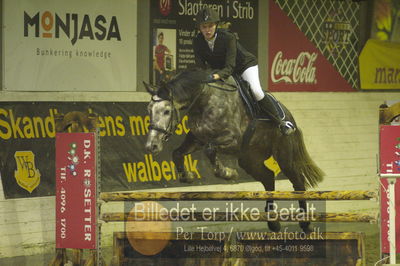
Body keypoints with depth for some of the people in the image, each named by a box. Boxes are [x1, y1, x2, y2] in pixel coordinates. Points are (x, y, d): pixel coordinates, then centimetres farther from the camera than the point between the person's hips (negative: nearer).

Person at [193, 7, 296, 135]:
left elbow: (230, 67, -36)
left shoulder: (228, 37, -32)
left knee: (256, 91, -23)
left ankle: (281, 121, -10)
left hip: (245, 65, -6)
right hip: (218, 70, 6)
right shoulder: (197, 42, -18)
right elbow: (200, 66, -15)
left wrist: (219, 75, -55)